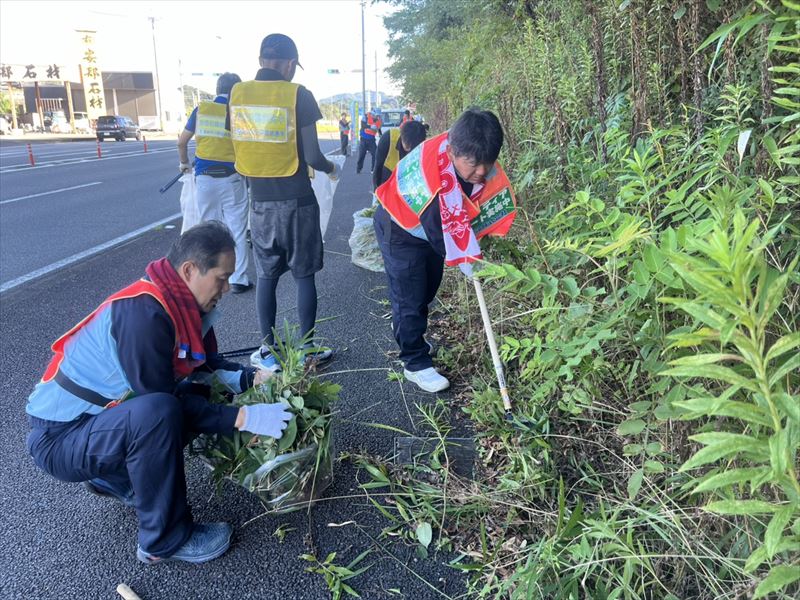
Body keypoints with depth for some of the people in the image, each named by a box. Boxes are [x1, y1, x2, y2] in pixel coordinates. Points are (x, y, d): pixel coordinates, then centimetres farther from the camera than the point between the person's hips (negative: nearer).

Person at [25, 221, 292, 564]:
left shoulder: (181, 303, -2)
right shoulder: (144, 314, -29)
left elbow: (204, 363, 10)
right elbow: (162, 402, -26)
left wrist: (253, 378, -5)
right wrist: (242, 418, -26)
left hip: (101, 414, 9)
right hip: (60, 438, -9)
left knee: (206, 397, 3)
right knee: (158, 412, -34)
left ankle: (113, 479, 18)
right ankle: (166, 541, -13)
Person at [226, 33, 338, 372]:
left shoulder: (236, 94, 2)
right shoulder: (298, 95, -9)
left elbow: (237, 148, 5)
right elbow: (312, 156, -11)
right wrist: (331, 169, 10)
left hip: (260, 201, 3)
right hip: (296, 200, -3)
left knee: (266, 276, 12)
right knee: (304, 275, 7)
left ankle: (268, 353, 15)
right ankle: (307, 350, 14)